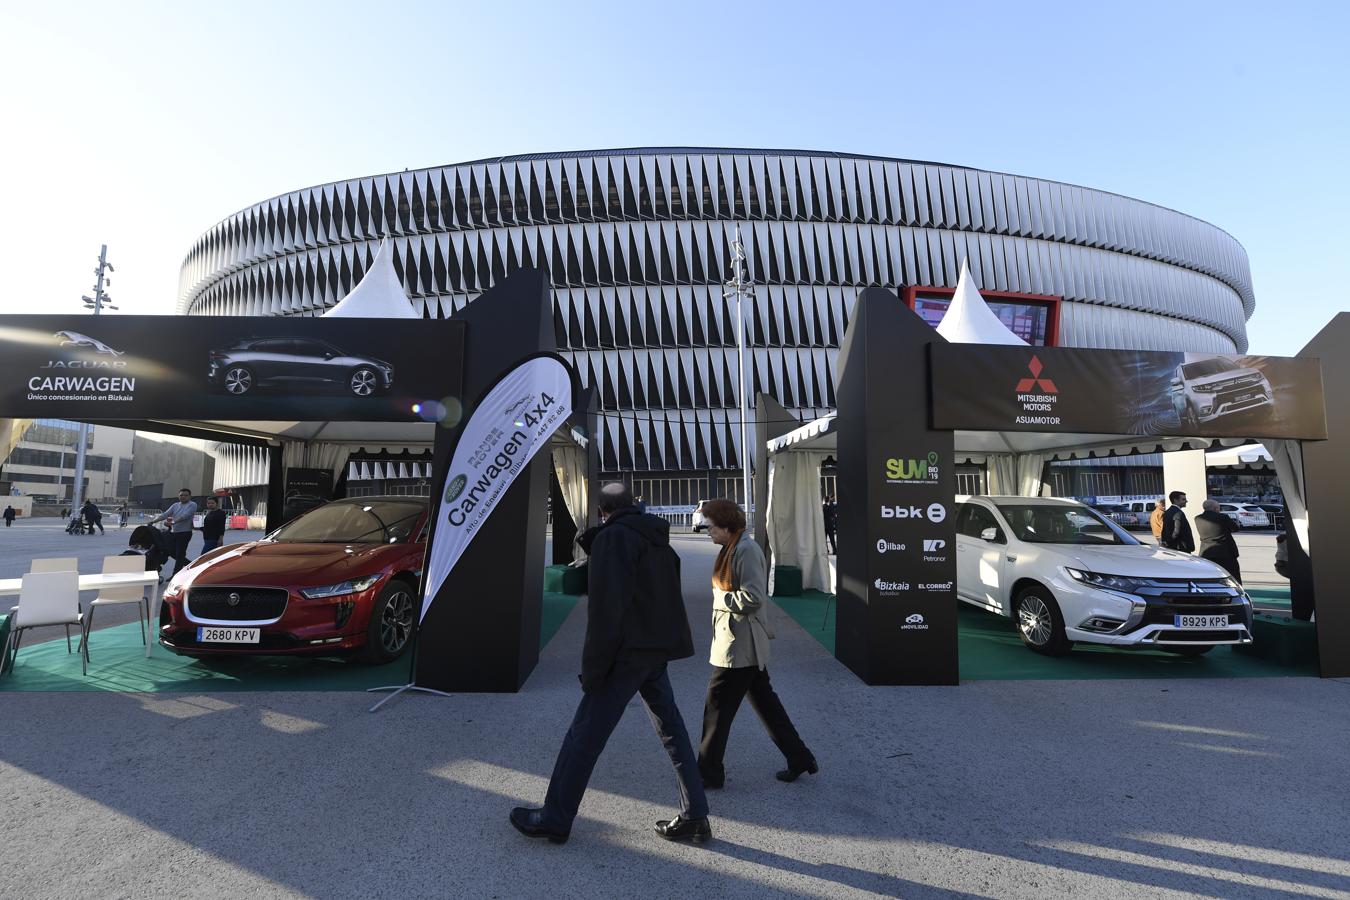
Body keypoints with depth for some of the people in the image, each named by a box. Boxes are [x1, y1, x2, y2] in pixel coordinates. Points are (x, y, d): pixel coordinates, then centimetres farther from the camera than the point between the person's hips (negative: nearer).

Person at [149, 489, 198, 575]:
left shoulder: (192, 505, -5)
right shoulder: (175, 505, 15)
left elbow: (185, 516, -20)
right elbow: (165, 514, 5)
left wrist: (174, 521, -32)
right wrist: (153, 520, -9)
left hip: (184, 533, -7)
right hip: (173, 532, 7)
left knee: (179, 555, -4)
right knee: (172, 552, 13)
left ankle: (175, 576, 3)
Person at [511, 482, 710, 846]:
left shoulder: (612, 537, -12)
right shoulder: (658, 539, 13)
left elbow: (606, 607, -19)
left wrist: (593, 666, -15)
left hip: (627, 652, -8)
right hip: (657, 650, 8)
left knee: (585, 734, 3)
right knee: (672, 730, 15)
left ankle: (554, 820, 16)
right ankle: (695, 817, 21)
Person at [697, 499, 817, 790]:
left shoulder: (746, 550, -19)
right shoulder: (732, 548, 11)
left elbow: (753, 597, -24)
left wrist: (721, 597, -14)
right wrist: (723, 595, 6)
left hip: (738, 646, -10)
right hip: (745, 645, 10)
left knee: (717, 706, 2)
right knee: (765, 701, 18)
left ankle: (709, 773, 16)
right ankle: (799, 758, 29)